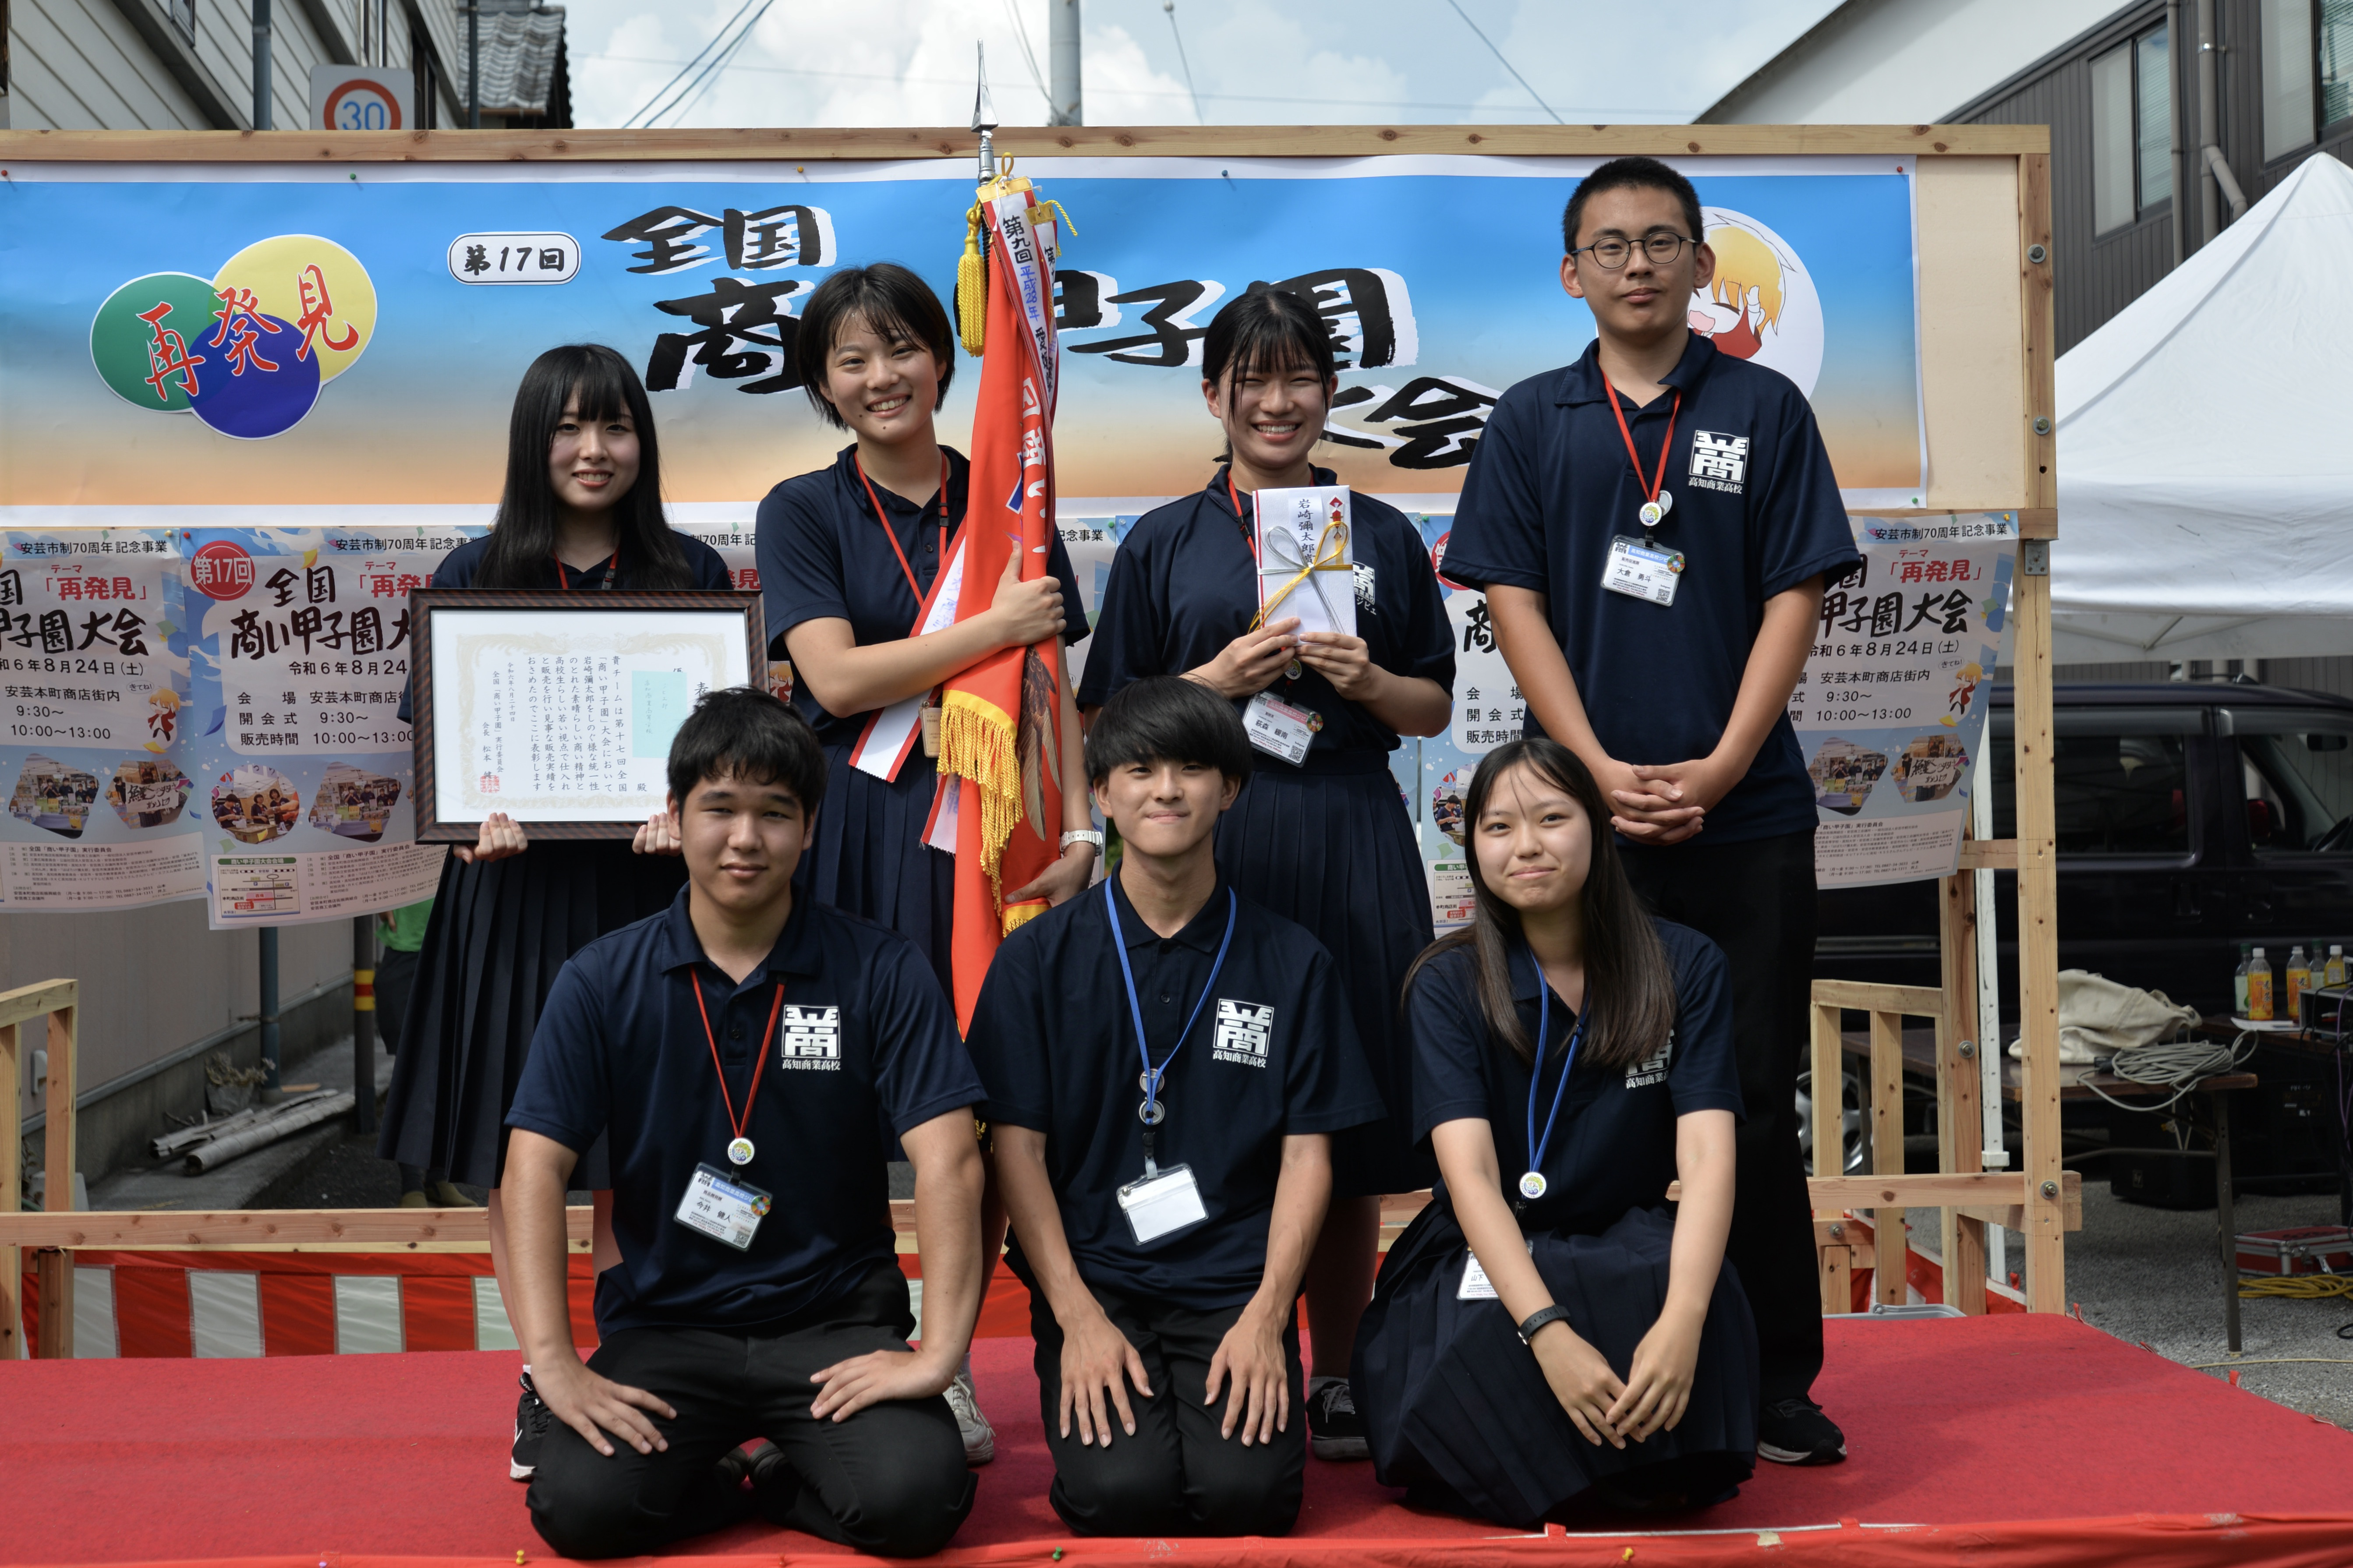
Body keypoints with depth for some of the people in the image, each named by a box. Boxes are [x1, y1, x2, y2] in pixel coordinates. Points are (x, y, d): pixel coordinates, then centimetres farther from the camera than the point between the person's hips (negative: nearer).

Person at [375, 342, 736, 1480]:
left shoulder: (690, 575, 4)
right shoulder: (473, 577, 4)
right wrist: (470, 821, -14)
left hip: (645, 886, -1)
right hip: (514, 889, 1)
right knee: (518, 1151, 6)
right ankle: (542, 1387, 19)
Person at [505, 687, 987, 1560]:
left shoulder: (881, 973, -3)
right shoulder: (603, 982, 1)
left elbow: (948, 1164, -10)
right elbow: (537, 1166, -5)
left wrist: (938, 1353, -20)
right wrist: (552, 1362, -17)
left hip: (837, 1323, 0)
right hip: (663, 1324, 1)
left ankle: (772, 1480, 5)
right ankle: (725, 1475, 6)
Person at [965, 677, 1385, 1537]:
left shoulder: (1291, 963, 6)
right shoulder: (1040, 957, 3)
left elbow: (1307, 1152, 4)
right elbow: (1017, 1147, 0)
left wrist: (1267, 1312, -9)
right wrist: (1078, 1318, -10)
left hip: (1236, 1285, 1)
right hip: (1091, 1280, -1)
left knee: (1246, 1492, -21)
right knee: (1121, 1492, -23)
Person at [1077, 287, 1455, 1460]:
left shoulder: (1382, 536, 13)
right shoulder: (1164, 545, 9)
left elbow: (1435, 708, 14)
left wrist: (1369, 683, -7)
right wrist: (1221, 678, -9)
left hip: (1352, 845, 1)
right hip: (1211, 847, -1)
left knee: (1348, 1131, 3)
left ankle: (1338, 1379, 15)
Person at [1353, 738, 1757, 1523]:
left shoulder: (1683, 965, -1)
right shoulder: (1448, 983, -4)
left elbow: (1707, 1155, -13)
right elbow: (1470, 1172, -17)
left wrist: (1682, 1319, -33)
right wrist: (1549, 1332, -34)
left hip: (1629, 1254, 1)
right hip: (1486, 1261, 0)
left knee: (1708, 1300, -34)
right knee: (1486, 1344, -35)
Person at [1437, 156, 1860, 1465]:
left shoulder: (1765, 410, 6)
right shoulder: (1532, 421, 7)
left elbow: (1795, 597, 1)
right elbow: (1514, 601, 1)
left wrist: (1716, 770, -10)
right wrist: (1601, 770, -10)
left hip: (1745, 816, 0)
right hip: (1581, 808, 0)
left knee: (1753, 1099, 4)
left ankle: (1777, 1385, 13)